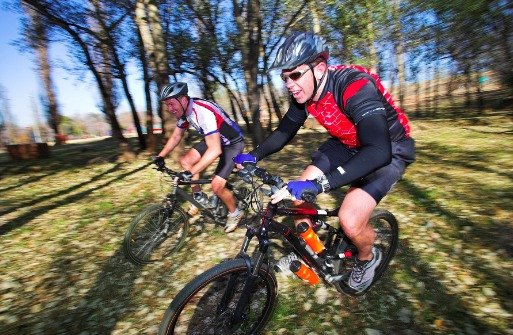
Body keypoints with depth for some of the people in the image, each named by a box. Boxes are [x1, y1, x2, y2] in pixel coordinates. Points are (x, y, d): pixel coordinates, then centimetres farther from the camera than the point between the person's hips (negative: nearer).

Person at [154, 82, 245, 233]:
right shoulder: (183, 111, -7)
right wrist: (160, 156, 2)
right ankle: (200, 197, 16)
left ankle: (235, 213, 12)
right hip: (213, 138, 8)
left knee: (216, 186, -16)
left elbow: (215, 150, -42)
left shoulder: (203, 112, -34)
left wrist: (190, 173, -43)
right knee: (185, 160, -1)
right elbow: (176, 136, 10)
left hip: (232, 143, -8)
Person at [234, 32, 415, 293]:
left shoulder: (355, 86, -33)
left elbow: (379, 152, -45)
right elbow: (284, 131, 1)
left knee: (350, 221, -23)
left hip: (389, 149, -6)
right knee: (298, 192, -7)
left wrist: (318, 184, -54)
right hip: (348, 144, 7)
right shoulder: (304, 93, -12)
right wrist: (254, 156, -14)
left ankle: (367, 258, 15)